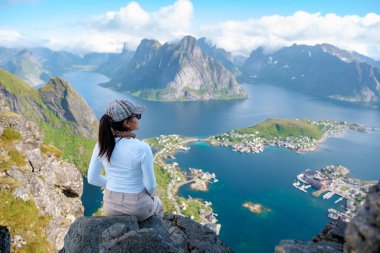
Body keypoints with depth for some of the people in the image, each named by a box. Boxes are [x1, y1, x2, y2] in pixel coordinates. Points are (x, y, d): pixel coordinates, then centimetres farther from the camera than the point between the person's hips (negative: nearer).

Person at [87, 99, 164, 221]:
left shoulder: (101, 145, -15)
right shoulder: (142, 148, -28)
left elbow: (92, 178, -4)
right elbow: (150, 185, -17)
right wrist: (151, 194, 7)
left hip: (111, 206, 3)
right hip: (137, 206, -3)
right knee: (157, 204, 34)